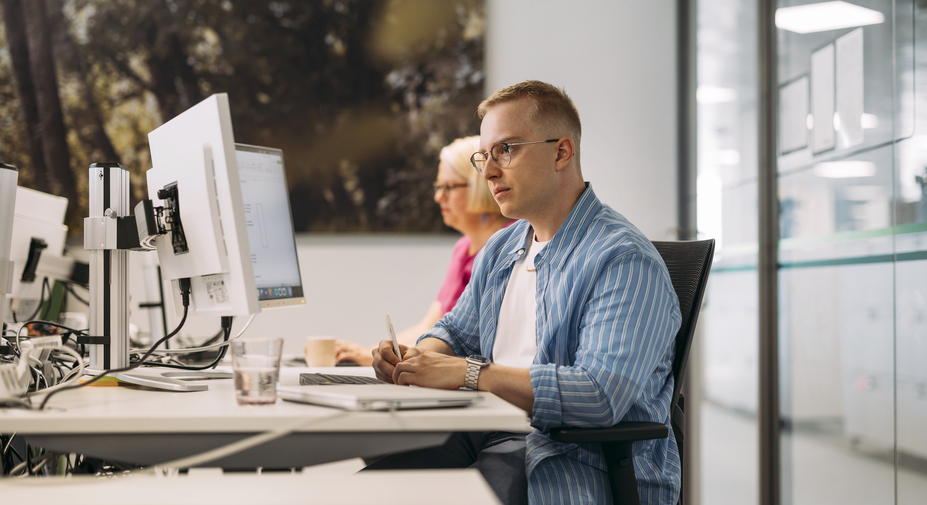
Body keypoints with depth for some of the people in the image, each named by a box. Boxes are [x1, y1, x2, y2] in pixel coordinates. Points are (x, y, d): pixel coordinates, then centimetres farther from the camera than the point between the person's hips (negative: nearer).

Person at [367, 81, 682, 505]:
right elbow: (456, 332, 29)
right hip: (489, 432, 7)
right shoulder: (501, 249, 17)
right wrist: (415, 360, 4)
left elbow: (600, 397, -24)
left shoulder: (624, 260, -13)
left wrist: (468, 373, -22)